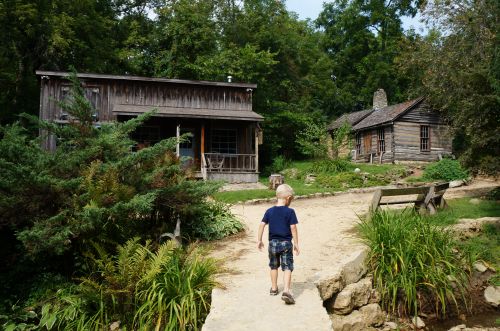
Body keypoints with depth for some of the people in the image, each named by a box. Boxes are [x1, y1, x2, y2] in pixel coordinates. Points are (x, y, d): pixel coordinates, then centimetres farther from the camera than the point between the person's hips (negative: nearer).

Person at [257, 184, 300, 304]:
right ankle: (286, 291, -14)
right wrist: (296, 244, -3)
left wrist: (259, 240, 7)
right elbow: (293, 228, -10)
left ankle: (274, 288, 30)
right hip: (286, 243, -4)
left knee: (274, 266, 20)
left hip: (273, 243, 4)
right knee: (287, 267, -1)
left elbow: (262, 225, -1)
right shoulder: (290, 212, -10)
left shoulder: (269, 211, 0)